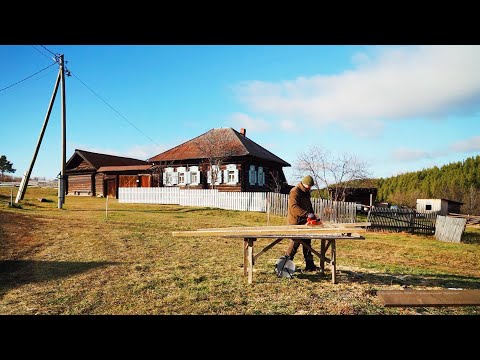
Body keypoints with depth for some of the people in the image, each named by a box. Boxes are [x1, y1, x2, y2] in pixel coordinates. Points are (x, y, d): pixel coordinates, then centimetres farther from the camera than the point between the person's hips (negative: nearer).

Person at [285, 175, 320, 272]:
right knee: (295, 243, -5)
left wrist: (312, 215, 13)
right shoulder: (294, 192, -16)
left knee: (307, 243, 10)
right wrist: (307, 214, -35)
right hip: (295, 222, -9)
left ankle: (310, 265, 17)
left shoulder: (306, 193, 15)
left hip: (304, 222, 9)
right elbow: (294, 207, -28)